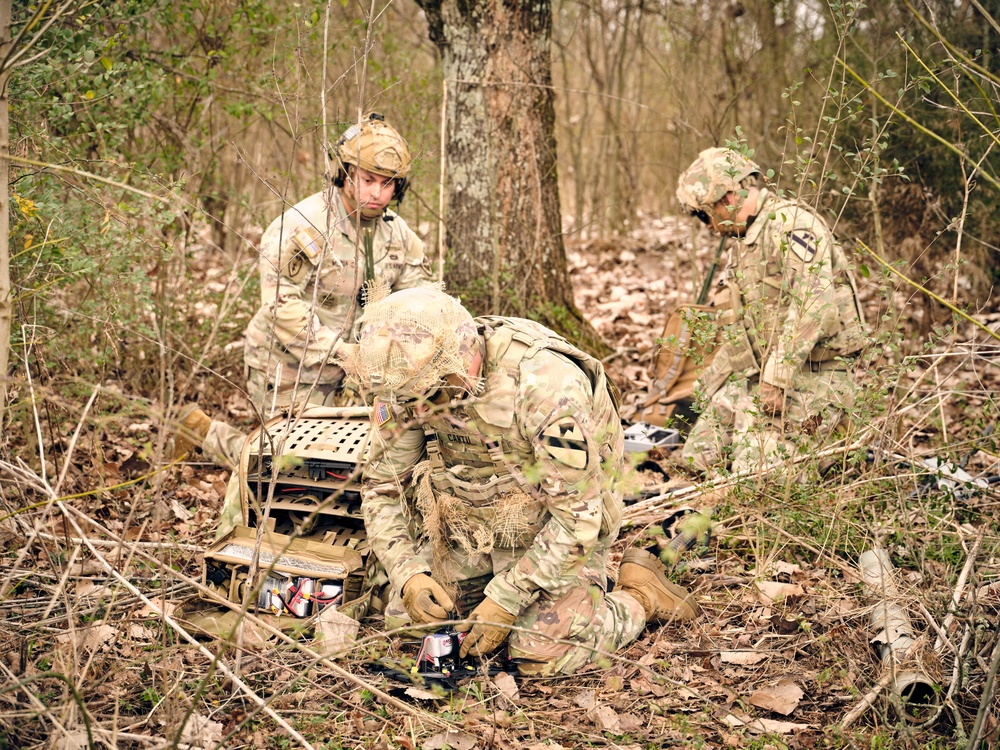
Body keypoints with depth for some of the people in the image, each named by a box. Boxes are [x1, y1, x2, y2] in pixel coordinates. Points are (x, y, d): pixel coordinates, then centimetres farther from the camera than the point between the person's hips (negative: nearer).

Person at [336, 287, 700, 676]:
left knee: (539, 655, -19)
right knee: (404, 623, 2)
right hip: (471, 523, 6)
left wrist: (503, 602, -26)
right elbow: (382, 484, -6)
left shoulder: (546, 385, -35)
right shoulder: (408, 375, -17)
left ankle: (641, 596, 8)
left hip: (554, 530, -5)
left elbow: (577, 516, -29)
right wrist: (408, 574, -20)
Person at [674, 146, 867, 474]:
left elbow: (813, 305, -26)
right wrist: (709, 380, 25)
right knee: (697, 458, 2)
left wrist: (778, 378, -26)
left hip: (808, 375, -10)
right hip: (753, 374, 10)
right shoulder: (741, 242, 19)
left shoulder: (792, 223, -14)